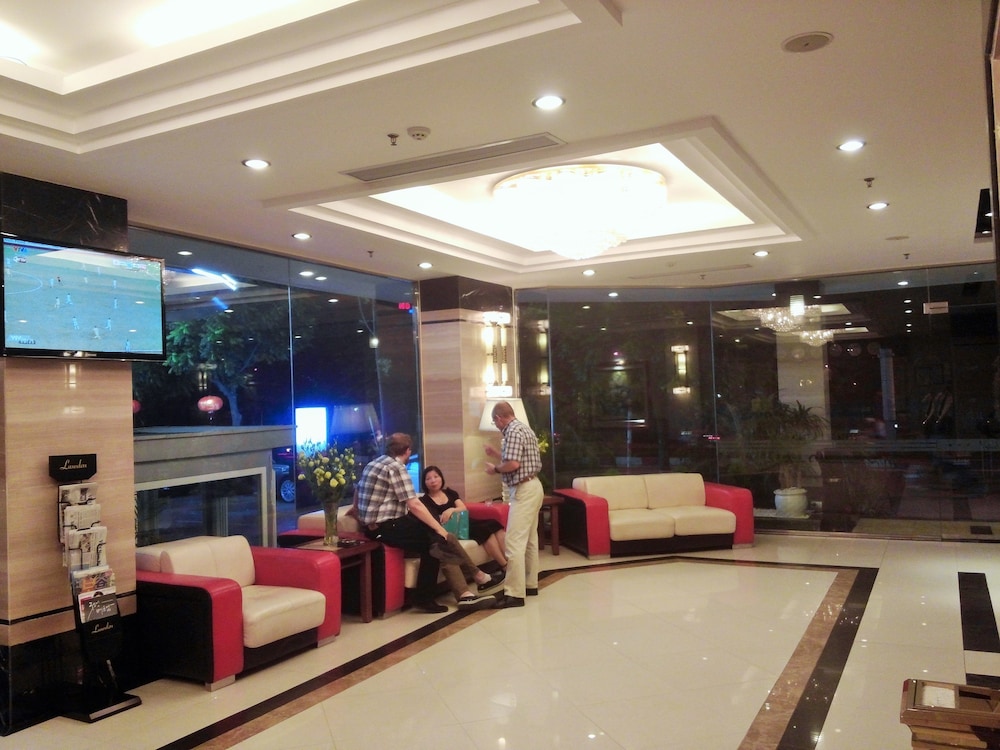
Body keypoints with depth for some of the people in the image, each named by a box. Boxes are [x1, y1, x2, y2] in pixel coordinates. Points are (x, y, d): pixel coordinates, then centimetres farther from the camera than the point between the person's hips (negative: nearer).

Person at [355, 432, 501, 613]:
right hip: (386, 528, -9)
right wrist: (440, 529, -12)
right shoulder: (396, 467, -14)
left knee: (438, 545, 1)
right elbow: (415, 505, -19)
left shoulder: (374, 464, 14)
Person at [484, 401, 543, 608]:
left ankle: (515, 593, -12)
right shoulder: (522, 427, 16)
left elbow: (513, 464, -25)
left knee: (514, 542, -11)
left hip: (523, 490, -11)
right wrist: (497, 454, 24)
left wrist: (495, 469, -9)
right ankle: (530, 584, 24)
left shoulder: (513, 431, -15)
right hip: (531, 487, 11)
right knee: (529, 540, 16)